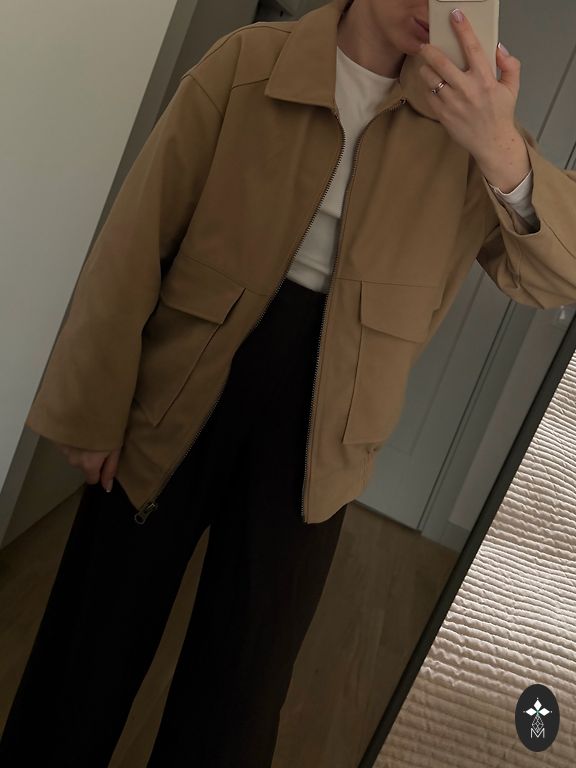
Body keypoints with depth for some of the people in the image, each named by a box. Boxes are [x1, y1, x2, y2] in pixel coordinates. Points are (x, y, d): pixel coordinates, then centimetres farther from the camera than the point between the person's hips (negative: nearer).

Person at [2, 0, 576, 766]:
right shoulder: (248, 62, -5)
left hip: (318, 424, 1)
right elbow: (138, 241, -6)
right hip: (182, 389, 0)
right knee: (100, 629, 16)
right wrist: (93, 409, -4)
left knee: (247, 666, 14)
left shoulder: (464, 109, 1)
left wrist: (502, 151, -27)